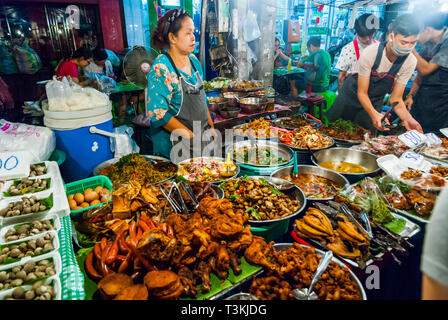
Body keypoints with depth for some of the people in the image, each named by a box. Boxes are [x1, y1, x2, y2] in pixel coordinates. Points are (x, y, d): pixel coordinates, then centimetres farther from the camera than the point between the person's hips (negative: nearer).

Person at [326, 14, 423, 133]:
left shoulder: (410, 62, -18)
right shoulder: (371, 52, -28)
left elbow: (396, 98, -12)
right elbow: (362, 93, -24)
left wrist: (407, 118, -33)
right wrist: (374, 114, -42)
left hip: (375, 103, 3)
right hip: (352, 96, -2)